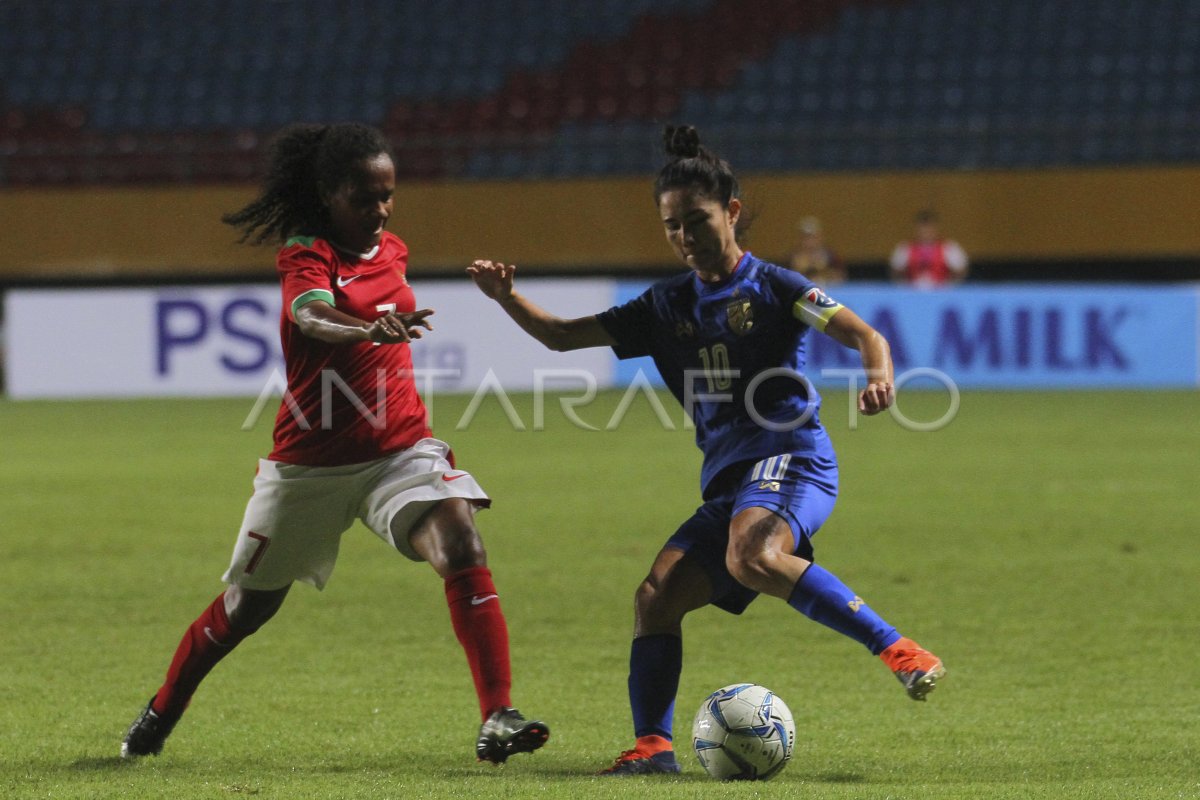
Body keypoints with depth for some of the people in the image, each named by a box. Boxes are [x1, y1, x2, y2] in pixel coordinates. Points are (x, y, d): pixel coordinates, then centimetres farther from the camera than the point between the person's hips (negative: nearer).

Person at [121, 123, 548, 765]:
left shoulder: (392, 251, 6)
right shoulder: (305, 256, -13)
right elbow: (313, 314, -38)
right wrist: (373, 329, -56)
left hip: (399, 448, 3)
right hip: (311, 462, -3)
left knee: (463, 548, -24)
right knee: (248, 603, 13)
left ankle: (498, 719, -28)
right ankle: (160, 714, 38)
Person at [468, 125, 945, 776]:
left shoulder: (771, 287, 2)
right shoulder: (667, 307, 19)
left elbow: (865, 336, -8)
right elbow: (561, 335, 21)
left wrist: (879, 375, -31)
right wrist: (506, 297, 3)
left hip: (789, 454, -7)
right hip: (726, 479, 7)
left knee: (751, 558, -35)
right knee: (657, 594, -9)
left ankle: (898, 652, -34)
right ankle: (653, 747, -7)